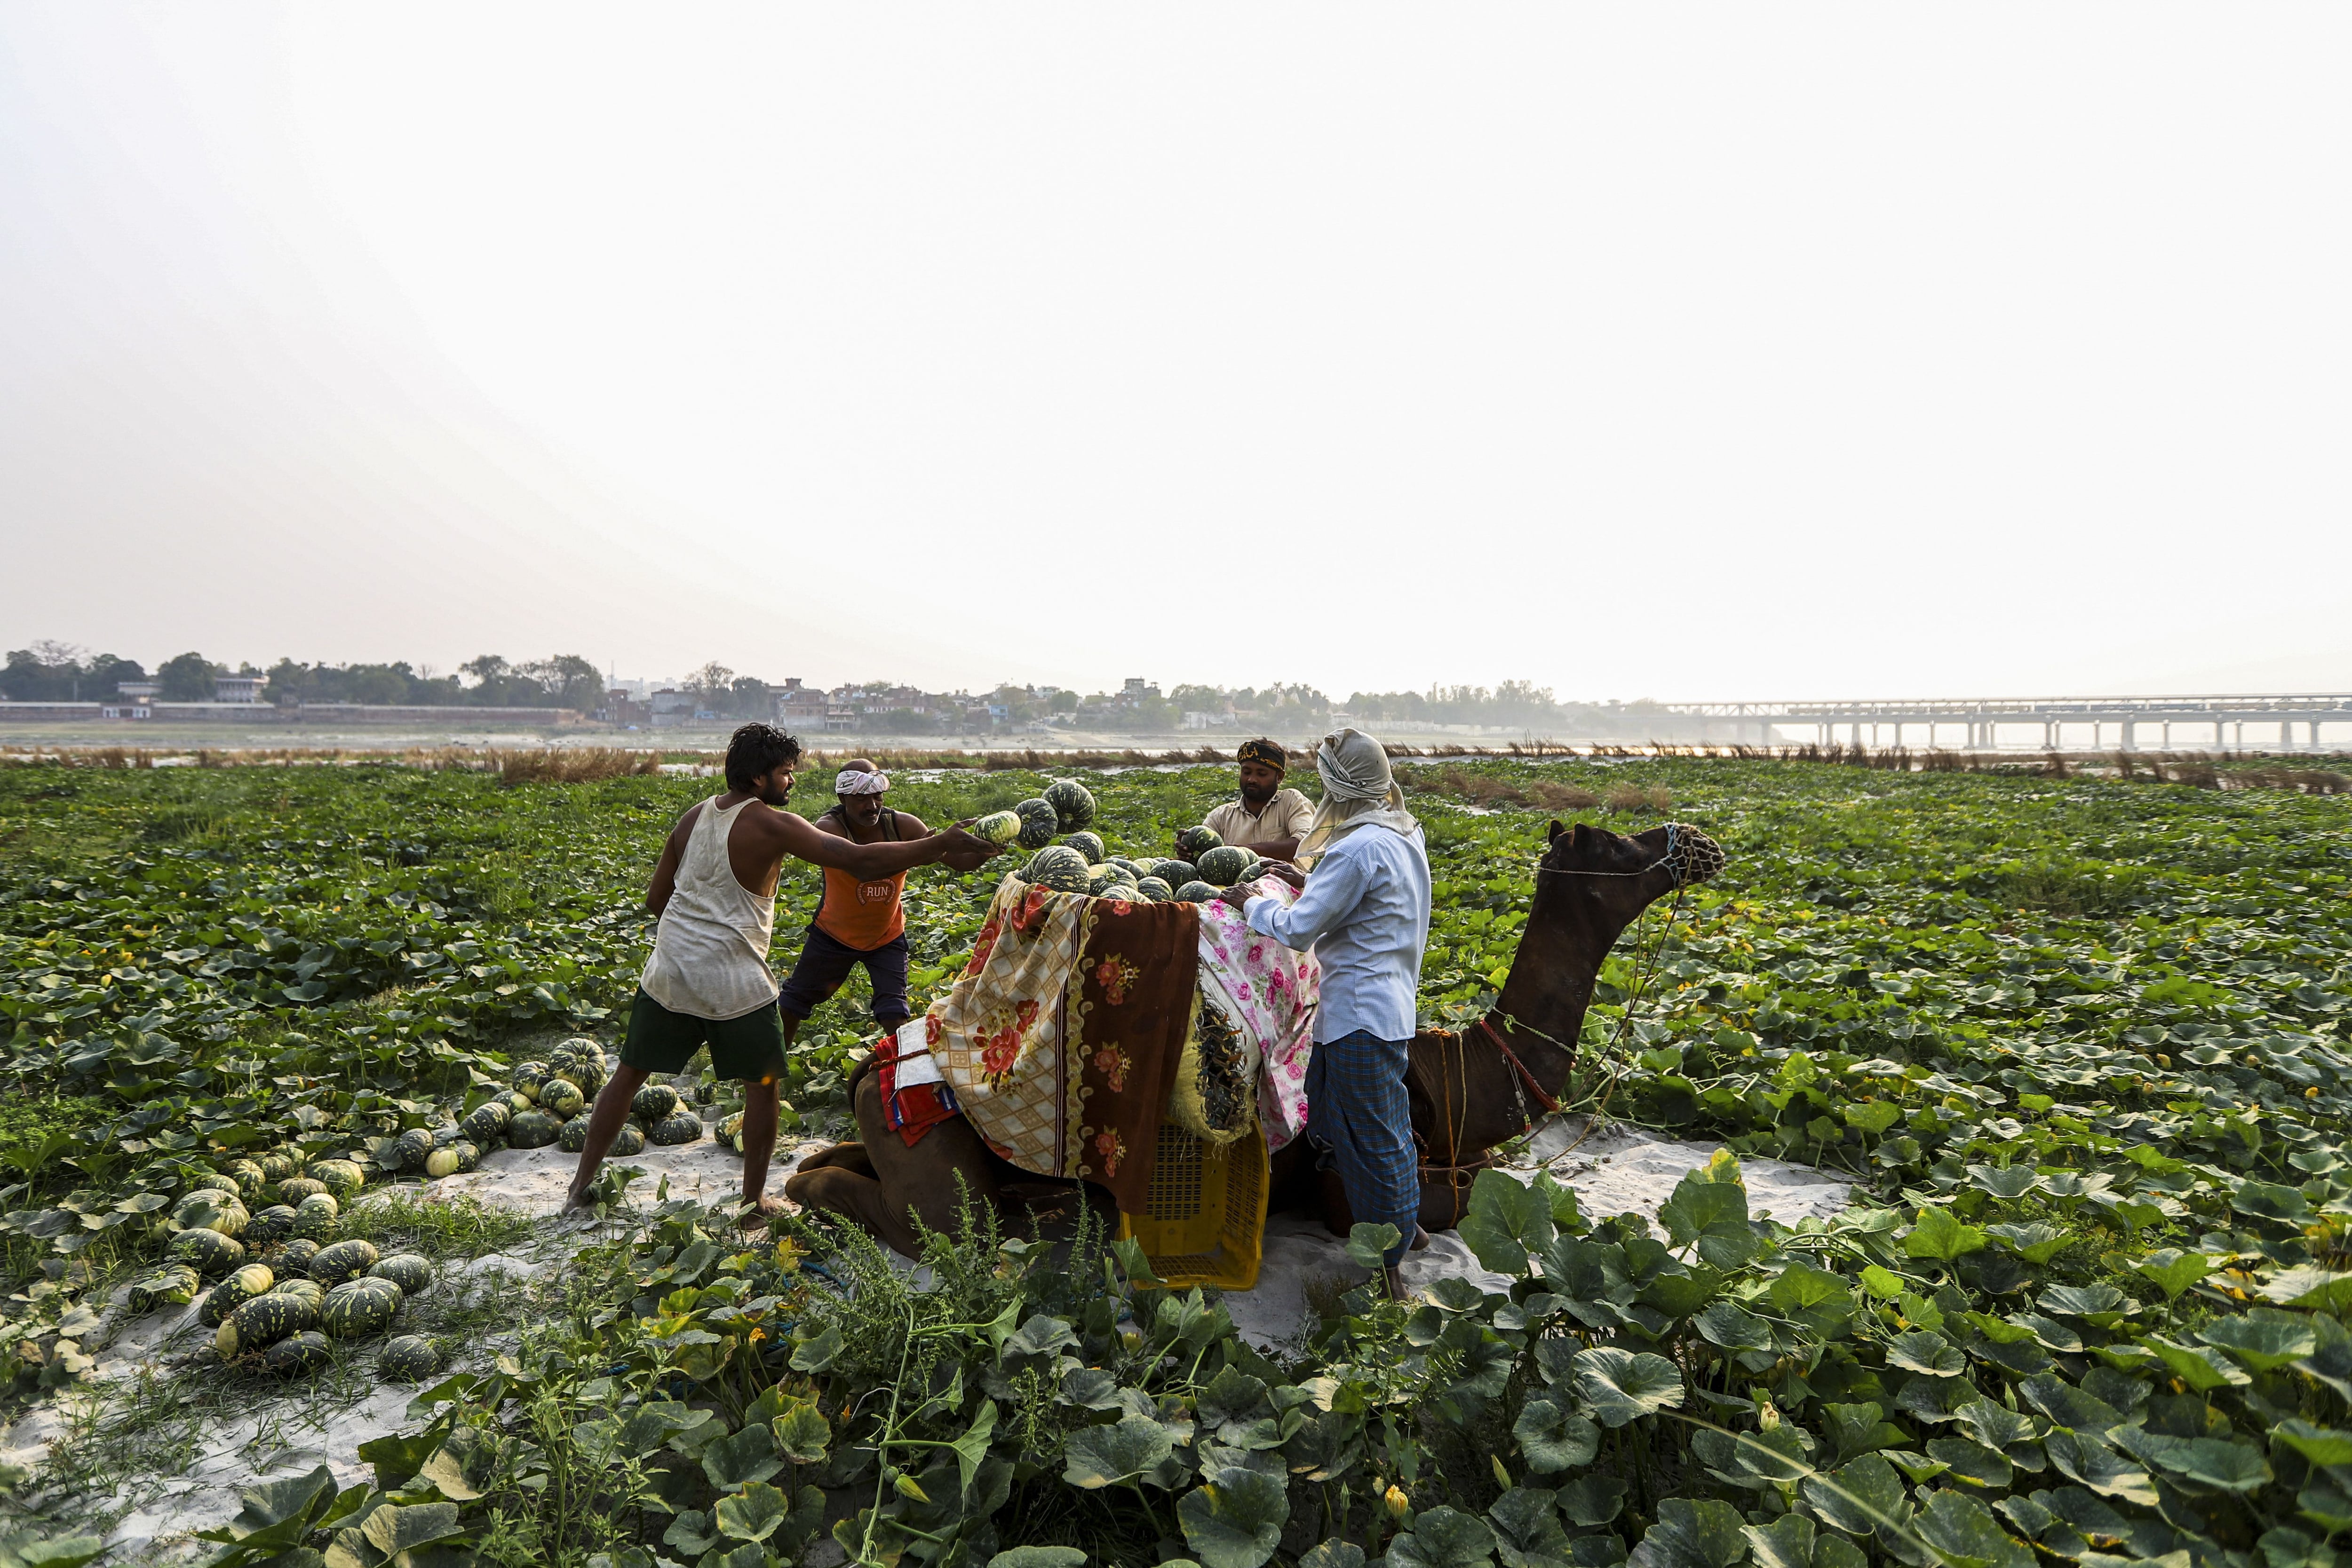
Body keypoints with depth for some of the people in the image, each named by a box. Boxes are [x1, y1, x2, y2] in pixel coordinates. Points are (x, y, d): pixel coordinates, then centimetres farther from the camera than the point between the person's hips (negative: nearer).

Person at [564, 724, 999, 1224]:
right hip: (733, 983, -6)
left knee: (629, 1073, 20)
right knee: (762, 1086, 10)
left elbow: (655, 898, 14)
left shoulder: (693, 816, 7)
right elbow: (860, 861, -24)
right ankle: (755, 1202, 20)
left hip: (667, 972, 6)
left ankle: (582, 1183, 31)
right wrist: (944, 845, -23)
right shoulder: (770, 824, -14)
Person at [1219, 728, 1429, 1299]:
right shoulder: (1406, 832, 7)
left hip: (1360, 1011, -10)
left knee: (1373, 1139, 3)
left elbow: (1299, 931, -18)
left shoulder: (1358, 848, -23)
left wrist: (1251, 904, -2)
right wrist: (1310, 884, 15)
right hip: (1390, 1000, 10)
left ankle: (1388, 1272, 17)